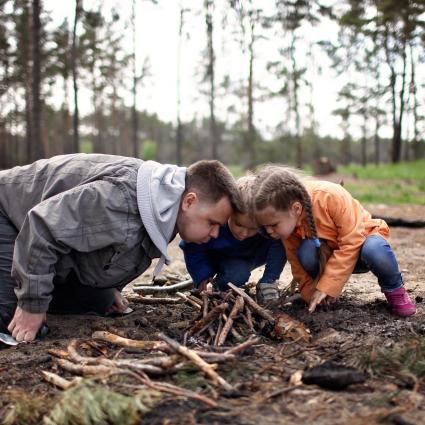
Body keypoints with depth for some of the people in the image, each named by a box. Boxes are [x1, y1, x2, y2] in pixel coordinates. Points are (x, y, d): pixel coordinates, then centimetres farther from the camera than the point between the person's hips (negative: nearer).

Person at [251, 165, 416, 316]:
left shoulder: (332, 197, -35)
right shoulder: (288, 220, -19)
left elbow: (352, 243, -33)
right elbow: (297, 264, -9)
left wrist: (327, 286, -33)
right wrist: (311, 294, -22)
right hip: (327, 254, 3)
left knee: (375, 250, -39)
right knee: (306, 252, -31)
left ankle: (394, 289, -8)